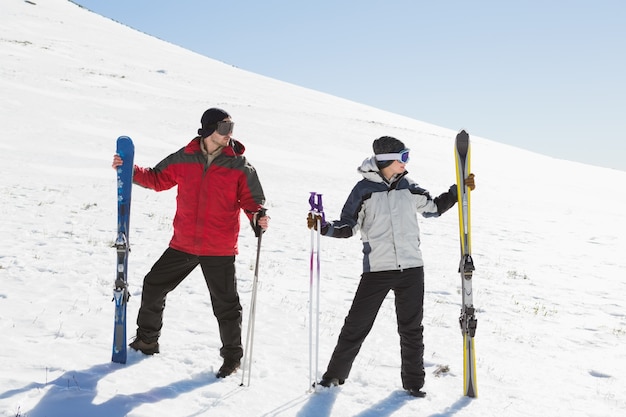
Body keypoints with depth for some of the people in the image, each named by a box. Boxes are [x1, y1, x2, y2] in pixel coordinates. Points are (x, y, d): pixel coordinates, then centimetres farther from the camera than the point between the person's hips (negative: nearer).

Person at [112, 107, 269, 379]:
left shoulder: (240, 167, -5)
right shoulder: (185, 159, 2)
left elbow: (251, 200, -2)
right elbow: (157, 179, 13)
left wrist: (258, 217, -24)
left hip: (219, 250, -3)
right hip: (183, 244, 4)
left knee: (225, 304, 1)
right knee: (154, 286, 13)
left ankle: (232, 355, 22)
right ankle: (146, 339, 34)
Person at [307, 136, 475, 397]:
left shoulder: (408, 188, 9)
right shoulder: (363, 190, -3)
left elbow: (434, 208, 23)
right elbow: (348, 227, -1)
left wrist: (458, 190, 16)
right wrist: (323, 226, -17)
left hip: (411, 268, 3)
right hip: (377, 269, -3)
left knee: (411, 328, 9)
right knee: (356, 325, 0)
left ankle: (413, 382, 22)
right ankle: (335, 374, 18)